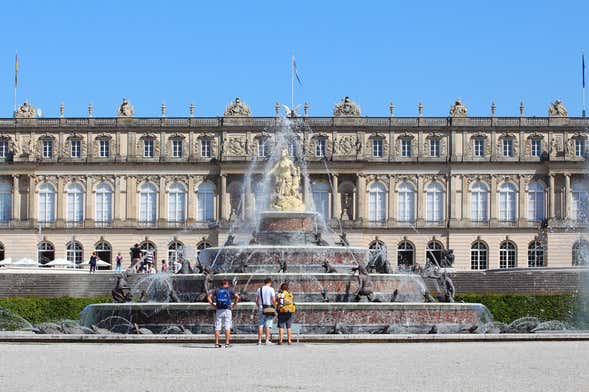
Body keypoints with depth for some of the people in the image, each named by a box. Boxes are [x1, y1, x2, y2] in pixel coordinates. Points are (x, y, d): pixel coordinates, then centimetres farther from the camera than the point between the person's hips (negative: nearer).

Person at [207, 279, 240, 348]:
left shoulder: (217, 290, 12)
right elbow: (237, 297, -5)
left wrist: (213, 305, 5)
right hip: (227, 310, -2)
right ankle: (227, 343, -5)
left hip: (218, 310, 2)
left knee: (217, 327, 4)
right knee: (227, 327, 0)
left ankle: (216, 343, 1)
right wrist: (234, 305, 2)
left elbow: (209, 297, 4)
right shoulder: (230, 290, 7)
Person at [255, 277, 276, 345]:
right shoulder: (271, 289, -4)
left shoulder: (259, 289, 8)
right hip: (269, 309, -3)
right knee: (268, 325, -1)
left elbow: (256, 300, 7)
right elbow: (274, 300, -9)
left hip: (261, 309, 3)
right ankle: (267, 340, -5)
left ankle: (259, 340, 1)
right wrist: (275, 308, 1)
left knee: (260, 325, 4)